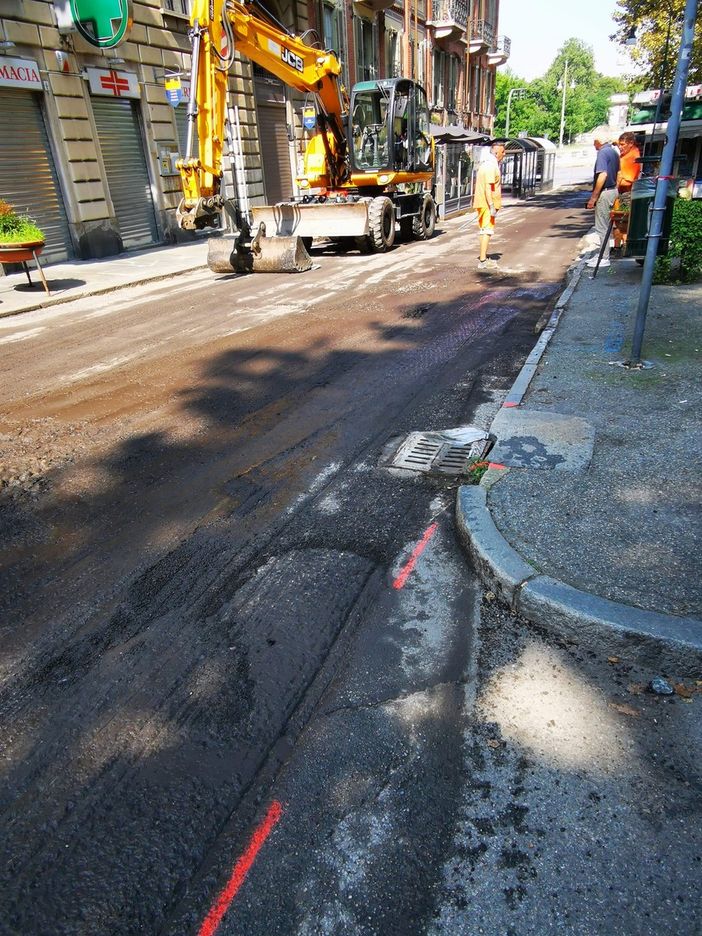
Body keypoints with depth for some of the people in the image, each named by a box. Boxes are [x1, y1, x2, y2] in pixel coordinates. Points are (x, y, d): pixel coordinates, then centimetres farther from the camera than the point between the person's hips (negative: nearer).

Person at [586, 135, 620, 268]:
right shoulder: (614, 152, 14)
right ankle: (603, 254, 24)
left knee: (602, 227, -5)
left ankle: (604, 258, -2)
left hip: (604, 192, -10)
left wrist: (593, 197, -23)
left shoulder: (603, 152, -15)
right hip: (613, 190, 10)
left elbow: (603, 175, -24)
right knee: (605, 225, 16)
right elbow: (616, 173, 18)